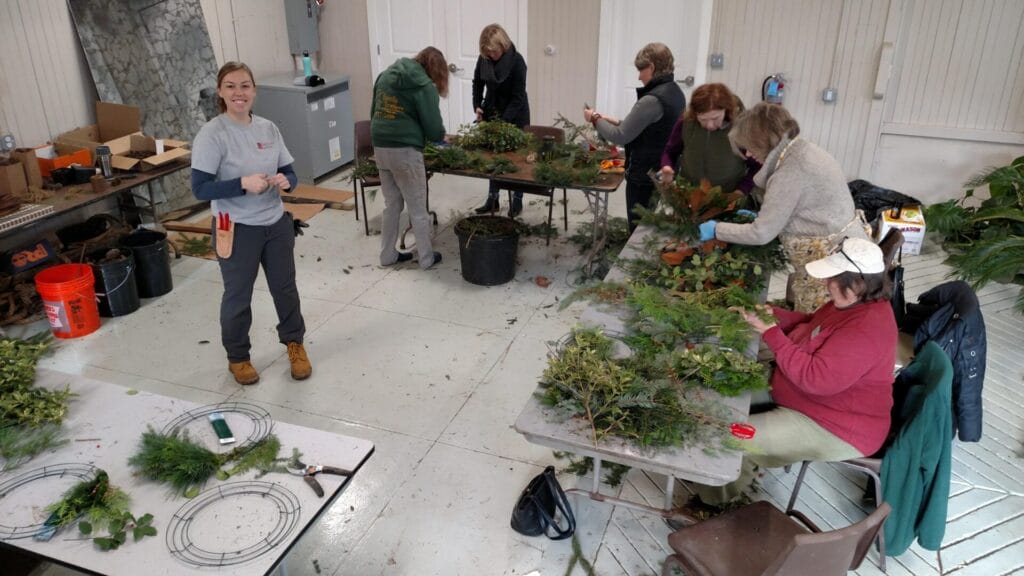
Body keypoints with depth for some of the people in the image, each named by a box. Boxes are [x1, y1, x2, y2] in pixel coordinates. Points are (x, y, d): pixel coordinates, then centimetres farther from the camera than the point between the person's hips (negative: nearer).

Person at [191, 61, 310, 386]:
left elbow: (289, 172, 7)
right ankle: (237, 357, 32)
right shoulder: (211, 135, -14)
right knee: (238, 297, 11)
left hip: (277, 224, 5)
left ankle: (294, 342, 41)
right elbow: (200, 188, -17)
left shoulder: (268, 128, 1)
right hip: (238, 231, -4)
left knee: (285, 288, 18)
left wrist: (286, 181, -17)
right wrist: (243, 183, -30)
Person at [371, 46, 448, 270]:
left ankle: (387, 254, 27)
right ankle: (426, 258, 17)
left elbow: (373, 111, 17)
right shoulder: (424, 85, -9)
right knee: (418, 208, 6)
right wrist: (441, 138, 12)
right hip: (405, 150, -7)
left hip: (379, 147, 7)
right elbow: (432, 125, -8)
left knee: (391, 204, 19)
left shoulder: (385, 75, 12)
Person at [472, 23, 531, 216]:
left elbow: (518, 97, -22)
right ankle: (493, 199, 19)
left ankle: (517, 200, 18)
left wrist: (504, 121, -29)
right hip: (492, 113, 5)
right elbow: (477, 83, 9)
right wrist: (477, 105, -5)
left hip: (515, 116, -5)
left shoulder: (516, 61, -22)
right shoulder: (484, 58, -8)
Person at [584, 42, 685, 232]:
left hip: (645, 177, -9)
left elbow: (619, 137, -18)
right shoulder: (675, 93, 7)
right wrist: (616, 122, 12)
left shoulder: (652, 100, -22)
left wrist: (596, 119, -2)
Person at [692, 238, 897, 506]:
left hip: (836, 430, -10)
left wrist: (771, 333, -28)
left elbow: (815, 378, -34)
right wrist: (775, 315, -2)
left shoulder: (867, 329, -33)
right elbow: (813, 327, 15)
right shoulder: (855, 303, -1)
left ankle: (718, 505, 11)